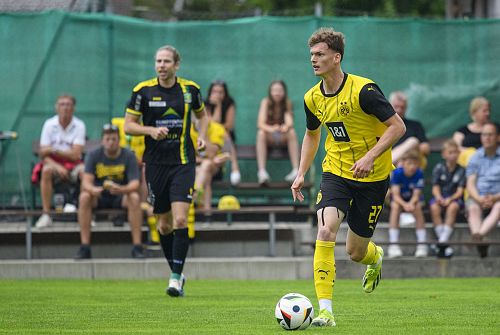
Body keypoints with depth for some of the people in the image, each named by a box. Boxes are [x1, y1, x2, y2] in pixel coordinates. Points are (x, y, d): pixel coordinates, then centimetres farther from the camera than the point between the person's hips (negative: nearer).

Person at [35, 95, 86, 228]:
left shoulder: (79, 125, -5)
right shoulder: (49, 124, -2)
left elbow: (76, 154, -12)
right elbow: (44, 154, -7)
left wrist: (54, 150, -16)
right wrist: (57, 166, -25)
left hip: (73, 164, 0)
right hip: (54, 163, 0)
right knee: (46, 171, -33)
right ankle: (46, 214, -31)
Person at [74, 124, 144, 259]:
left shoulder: (128, 156, -8)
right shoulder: (93, 155, -5)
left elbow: (135, 184, -16)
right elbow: (86, 182, -14)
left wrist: (121, 189, -39)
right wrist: (93, 189, -39)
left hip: (121, 198, -1)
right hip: (99, 197, 1)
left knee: (134, 197, -32)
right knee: (84, 196, -30)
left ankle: (137, 247, -30)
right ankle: (84, 247, -29)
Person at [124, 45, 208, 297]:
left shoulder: (190, 89, 3)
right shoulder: (143, 91, -2)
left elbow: (201, 114, 21)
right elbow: (128, 125, 0)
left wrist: (202, 135, 2)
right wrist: (151, 130, -17)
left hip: (183, 163, -1)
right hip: (156, 163, 1)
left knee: (180, 220, -15)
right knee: (164, 224, 8)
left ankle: (176, 277, -11)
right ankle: (177, 273, 26)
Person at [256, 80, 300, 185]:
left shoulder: (287, 103, -5)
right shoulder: (266, 102, -10)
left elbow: (289, 120, -21)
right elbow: (260, 124, -21)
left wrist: (286, 126, -47)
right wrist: (270, 129, -44)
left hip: (282, 138, 1)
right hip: (269, 138, -1)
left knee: (292, 132, -30)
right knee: (261, 133, -33)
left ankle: (296, 170, -39)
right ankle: (261, 171, -45)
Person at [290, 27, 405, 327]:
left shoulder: (363, 90, -19)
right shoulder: (313, 98, -1)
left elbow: (398, 126, -16)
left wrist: (370, 157, -26)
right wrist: (301, 174, 10)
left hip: (372, 177, -3)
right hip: (336, 173, 4)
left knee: (355, 252, 5)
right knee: (325, 231, -22)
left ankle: (375, 257, 46)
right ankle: (325, 310, -22)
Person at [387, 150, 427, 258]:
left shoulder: (419, 174, -19)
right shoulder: (397, 173, -22)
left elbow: (416, 195, -22)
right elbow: (395, 195, -27)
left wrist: (411, 203, -45)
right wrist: (404, 204, -47)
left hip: (413, 199, 1)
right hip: (399, 199, -1)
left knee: (417, 207, -32)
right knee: (395, 207, -33)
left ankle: (422, 244, -31)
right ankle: (393, 245, -37)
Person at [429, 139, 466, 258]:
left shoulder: (461, 170, 3)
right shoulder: (439, 168, 5)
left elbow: (460, 191, -4)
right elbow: (435, 188, 0)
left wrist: (450, 199, -21)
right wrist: (439, 198, -21)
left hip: (454, 198, -1)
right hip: (440, 197, 1)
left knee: (453, 207, -36)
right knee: (434, 207, -33)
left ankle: (443, 241, -41)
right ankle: (443, 241, -35)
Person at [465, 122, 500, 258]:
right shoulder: (475, 157, 16)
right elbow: (470, 184, 7)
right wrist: (479, 198, -14)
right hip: (478, 197, 2)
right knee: (473, 208, -32)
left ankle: (479, 235, -59)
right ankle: (478, 239, -56)